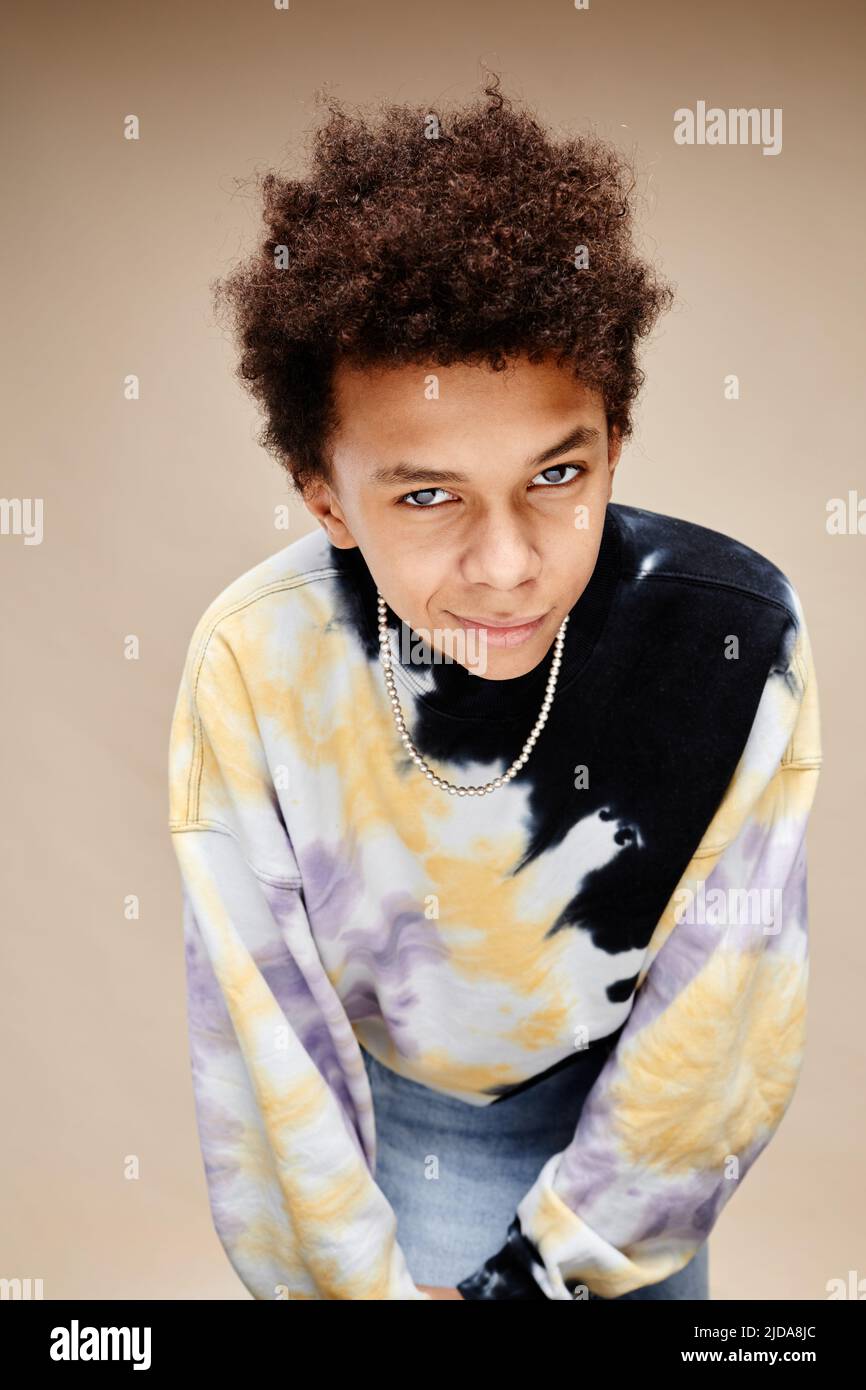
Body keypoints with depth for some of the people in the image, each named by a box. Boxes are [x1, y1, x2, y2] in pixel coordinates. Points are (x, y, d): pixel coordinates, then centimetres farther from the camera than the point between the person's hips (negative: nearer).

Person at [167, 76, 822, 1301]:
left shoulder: (732, 639, -29)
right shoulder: (256, 662, -29)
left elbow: (717, 1017, -17)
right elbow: (259, 1021, -17)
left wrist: (550, 1259, -9)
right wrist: (359, 1278, -8)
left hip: (624, 1096, 1)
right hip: (376, 1107, 0)